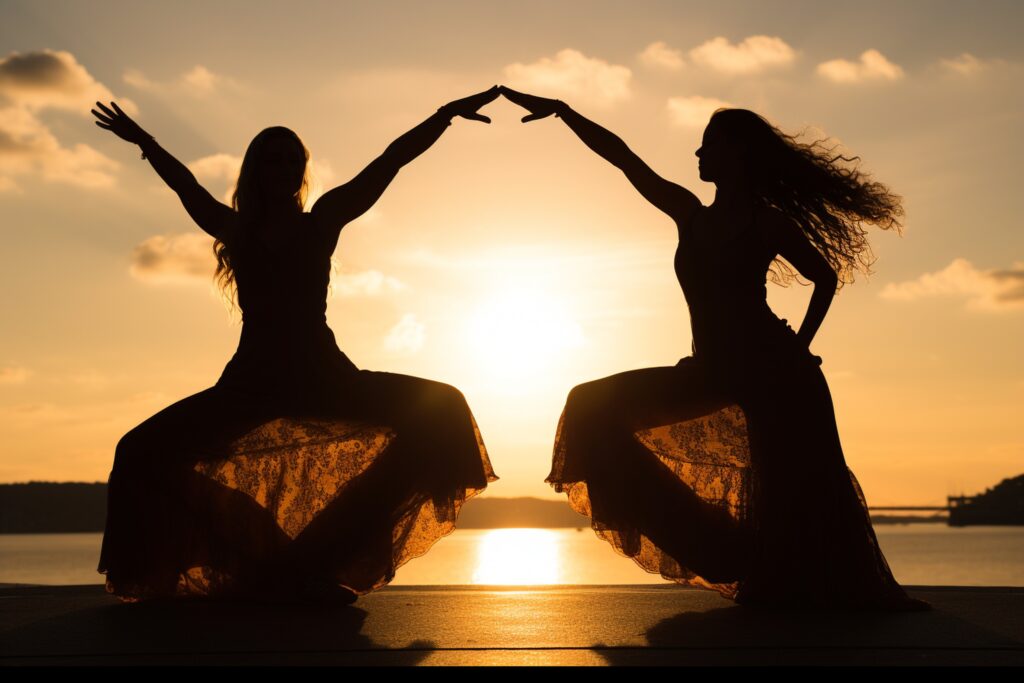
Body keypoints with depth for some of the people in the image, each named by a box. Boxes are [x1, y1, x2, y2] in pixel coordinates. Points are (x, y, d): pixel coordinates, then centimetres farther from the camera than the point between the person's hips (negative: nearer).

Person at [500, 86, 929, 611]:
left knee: (797, 499, -9)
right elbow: (621, 155, 10)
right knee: (598, 408, 3)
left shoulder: (767, 221, -3)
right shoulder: (688, 213, 10)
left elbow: (826, 277, 9)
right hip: (716, 370, 7)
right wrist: (561, 111, 8)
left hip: (773, 370, -6)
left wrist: (800, 345, 2)